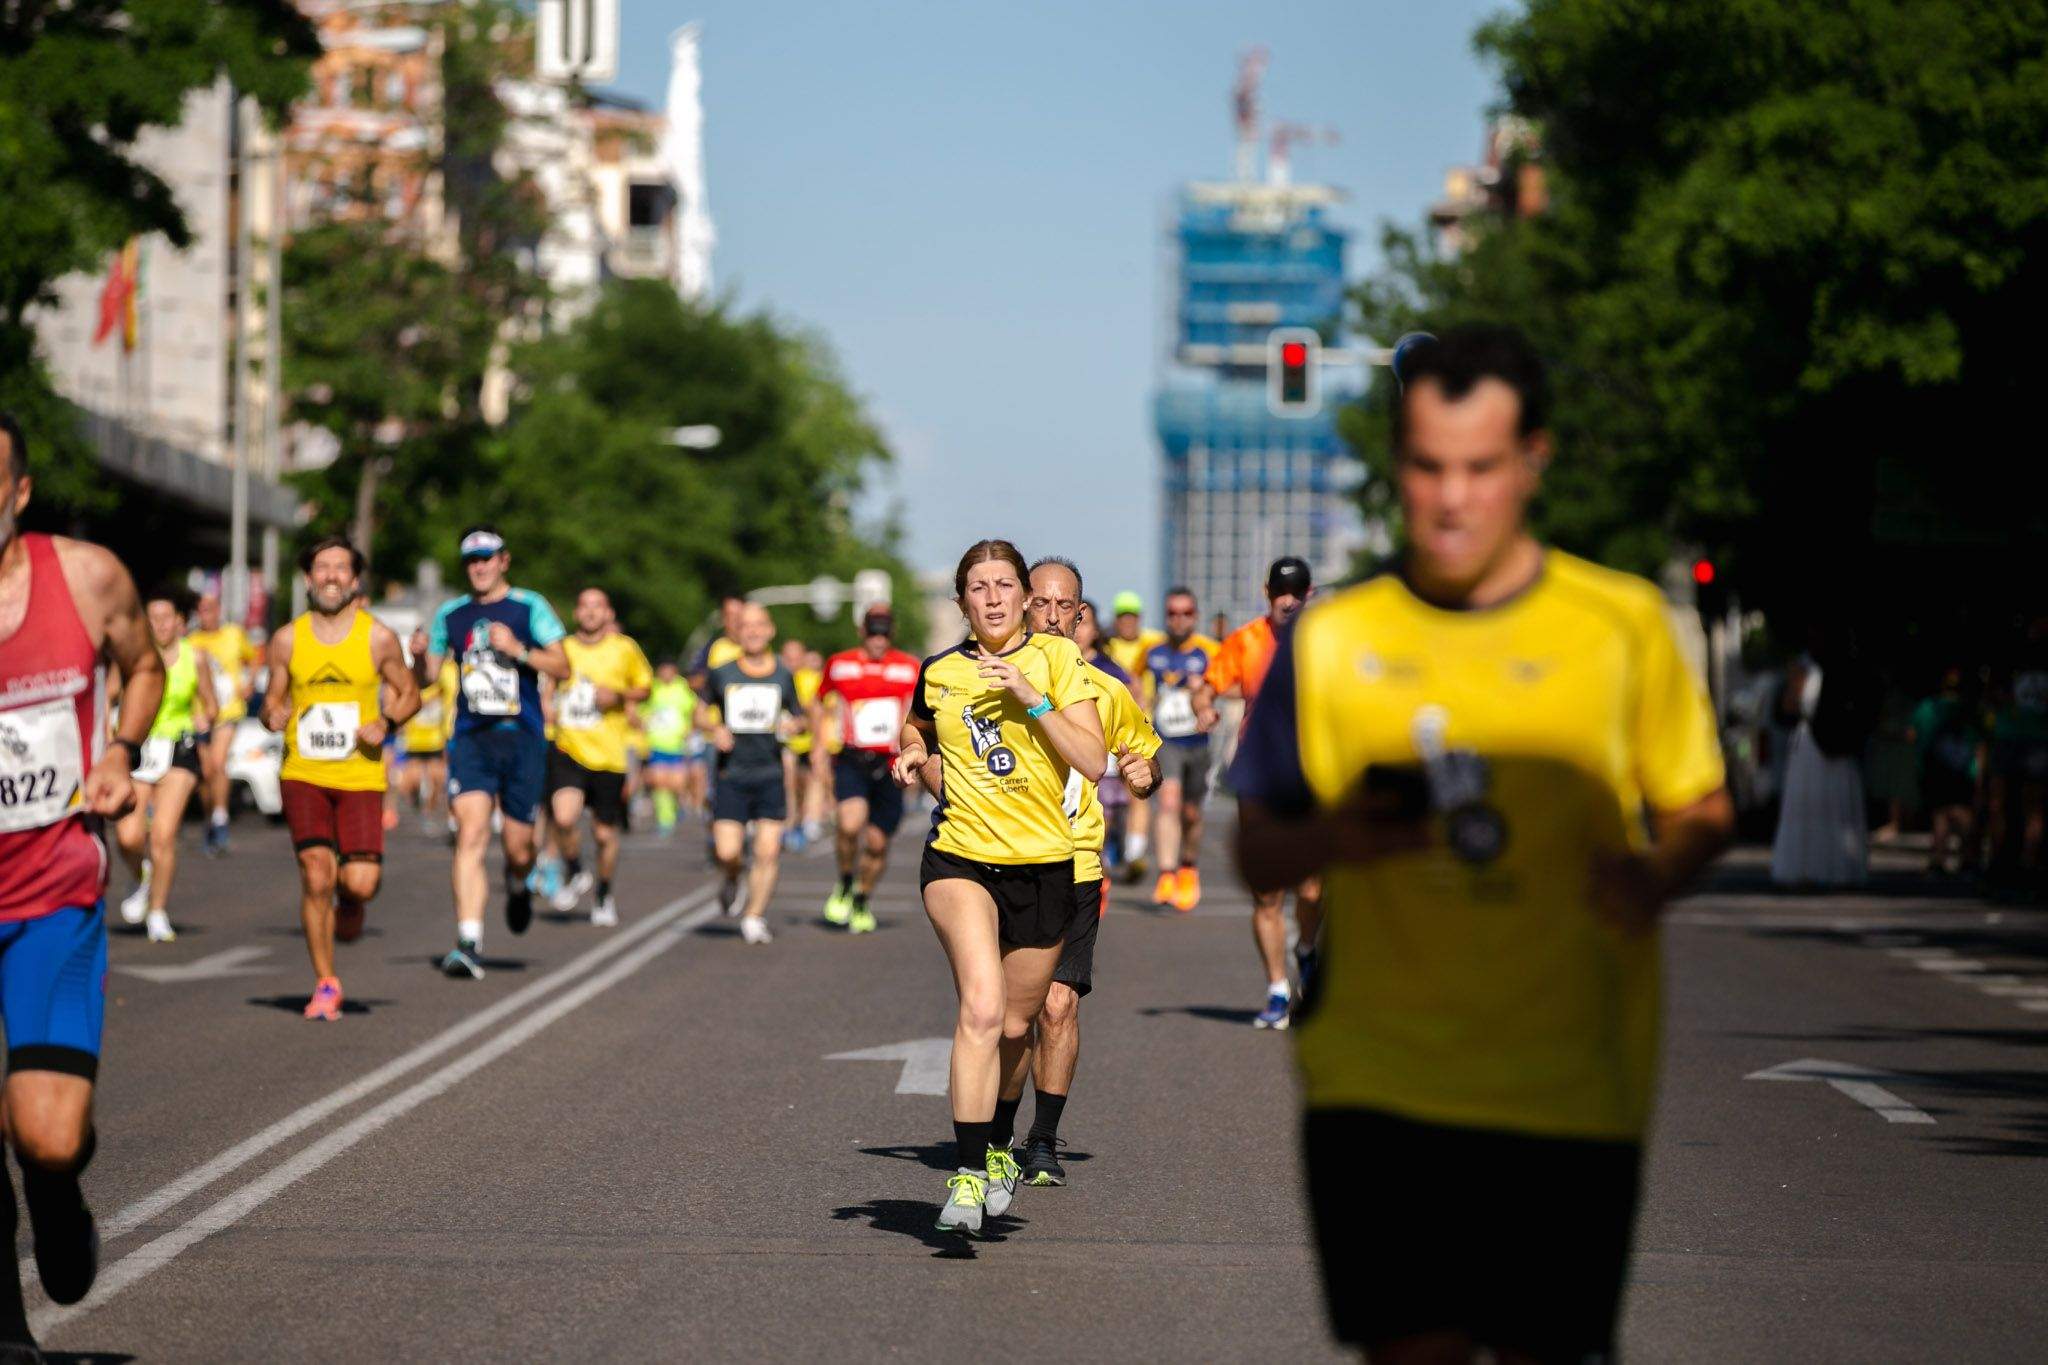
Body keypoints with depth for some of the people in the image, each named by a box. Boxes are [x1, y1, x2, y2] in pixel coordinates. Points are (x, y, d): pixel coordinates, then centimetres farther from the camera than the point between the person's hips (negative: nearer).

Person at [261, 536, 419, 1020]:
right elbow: (272, 700, 13)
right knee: (316, 875, -11)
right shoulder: (288, 640, 3)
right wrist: (273, 715, -10)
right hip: (303, 775, 1)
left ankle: (350, 901, 32)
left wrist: (387, 722, -9)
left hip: (360, 776, 0)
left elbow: (410, 694, 10)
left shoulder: (379, 638, 0)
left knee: (361, 883, -9)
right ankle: (325, 985, 4)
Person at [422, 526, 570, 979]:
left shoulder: (529, 607, 2)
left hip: (521, 738, -1)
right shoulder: (450, 614, 10)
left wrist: (517, 649, -19)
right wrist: (418, 657, -7)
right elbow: (427, 675, 15)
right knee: (470, 834, -17)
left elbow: (562, 668, -4)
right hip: (470, 738, 1)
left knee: (517, 847, 3)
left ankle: (518, 886, 42)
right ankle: (469, 943, -21)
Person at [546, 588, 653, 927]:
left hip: (609, 755, 0)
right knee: (564, 816, -23)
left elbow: (645, 686, 11)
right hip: (567, 750, 0)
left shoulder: (624, 648, 1)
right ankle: (575, 874, 5)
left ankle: (604, 896, 32)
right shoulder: (562, 649, 6)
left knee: (605, 833, 7)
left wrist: (619, 696, -8)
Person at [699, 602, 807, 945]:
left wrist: (792, 724, -8)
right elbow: (701, 712, 13)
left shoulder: (783, 675, 7)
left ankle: (754, 918, 6)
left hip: (770, 775, 1)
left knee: (768, 851, -7)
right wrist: (714, 728, -8)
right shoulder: (721, 674, 4)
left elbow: (799, 717, 16)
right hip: (731, 775, -1)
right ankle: (731, 880, 27)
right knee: (727, 852, -9)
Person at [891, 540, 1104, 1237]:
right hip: (960, 858, -1)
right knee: (982, 1007, -22)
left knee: (1016, 1024, 11)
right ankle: (967, 1175, -21)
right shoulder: (937, 673, 5)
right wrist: (915, 757, 6)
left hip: (1043, 864, 1)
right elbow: (916, 735, 28)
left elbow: (1093, 760, -10)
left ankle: (996, 1147, 38)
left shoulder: (1056, 657, -1)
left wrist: (1029, 695, -18)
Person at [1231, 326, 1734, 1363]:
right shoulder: (1332, 637, 6)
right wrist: (1333, 840, -11)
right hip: (1377, 1079, 0)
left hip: (1568, 1091, 0)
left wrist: (1656, 875, -13)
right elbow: (1256, 854, 11)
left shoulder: (1623, 626, 3)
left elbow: (1703, 809, 10)